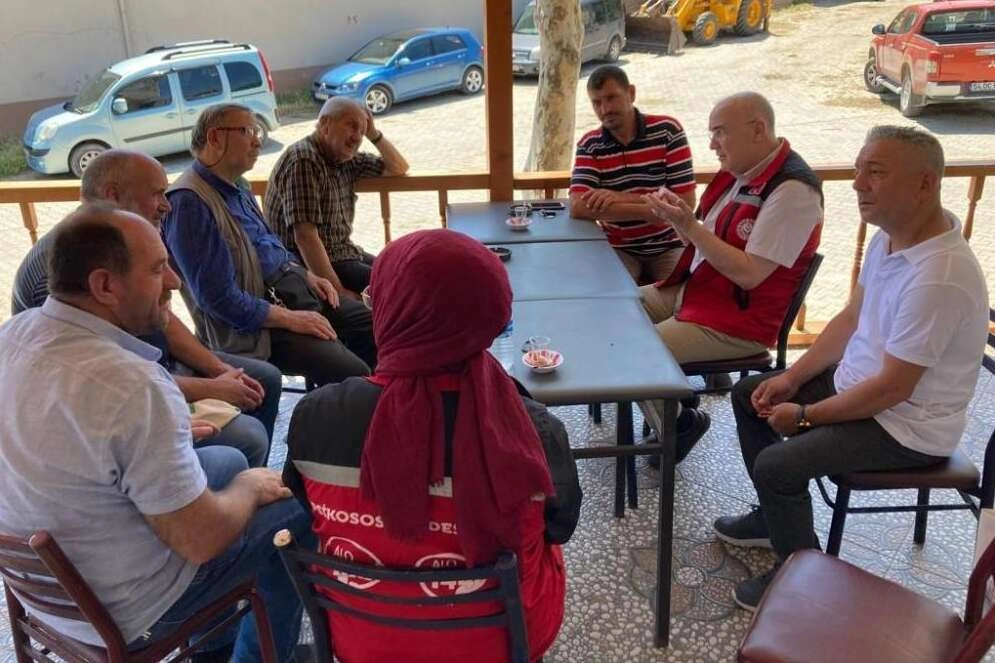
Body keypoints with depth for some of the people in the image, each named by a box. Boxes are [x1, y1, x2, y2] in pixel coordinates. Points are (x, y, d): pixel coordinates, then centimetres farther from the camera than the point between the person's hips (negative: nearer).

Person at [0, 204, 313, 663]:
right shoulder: (132, 388, -35)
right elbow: (201, 541, -26)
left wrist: (172, 433, 9)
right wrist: (250, 488, -7)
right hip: (119, 611, -8)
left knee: (228, 461, 22)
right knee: (296, 509, 5)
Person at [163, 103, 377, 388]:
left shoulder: (238, 186, 13)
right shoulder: (188, 202, -17)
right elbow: (219, 298, -22)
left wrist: (307, 276, 9)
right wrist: (290, 319, -19)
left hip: (297, 291, 10)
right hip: (257, 322, -10)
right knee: (354, 374, -24)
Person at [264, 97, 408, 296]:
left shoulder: (345, 158, 9)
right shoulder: (303, 161, -18)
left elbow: (399, 169, 20)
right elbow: (305, 237, -25)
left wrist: (374, 134, 3)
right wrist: (337, 290, -28)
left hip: (345, 253, 9)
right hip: (312, 265, -9)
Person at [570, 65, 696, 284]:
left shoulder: (668, 130, -7)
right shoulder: (589, 145, -4)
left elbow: (686, 202, -11)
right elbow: (578, 207, -20)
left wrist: (622, 198, -19)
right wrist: (657, 209, -25)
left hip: (668, 246, 0)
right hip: (619, 249, 0)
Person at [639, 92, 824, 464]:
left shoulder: (792, 189, -21)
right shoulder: (738, 171, 6)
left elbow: (749, 274, -25)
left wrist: (688, 226, -26)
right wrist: (676, 217, -9)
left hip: (736, 321, -9)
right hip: (693, 291, 10)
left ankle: (678, 425, 7)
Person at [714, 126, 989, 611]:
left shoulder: (939, 277, -32)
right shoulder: (890, 236, -3)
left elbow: (892, 390, -28)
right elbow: (850, 320, 9)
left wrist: (803, 415, -16)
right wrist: (791, 379, 2)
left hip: (906, 426, -10)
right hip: (857, 382, 10)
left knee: (776, 464, -22)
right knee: (748, 394, 13)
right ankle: (778, 515, 29)